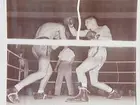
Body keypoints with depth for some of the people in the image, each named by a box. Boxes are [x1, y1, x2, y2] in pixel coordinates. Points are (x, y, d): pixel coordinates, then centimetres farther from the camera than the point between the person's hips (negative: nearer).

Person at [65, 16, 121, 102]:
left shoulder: (104, 28, 10)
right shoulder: (89, 32, 26)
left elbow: (109, 39, -6)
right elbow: (75, 33, 21)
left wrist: (97, 36, -14)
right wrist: (71, 26, 4)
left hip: (99, 54, -9)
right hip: (93, 55, 9)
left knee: (79, 70, -24)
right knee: (94, 82, 10)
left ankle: (83, 95, -31)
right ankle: (114, 93, 21)